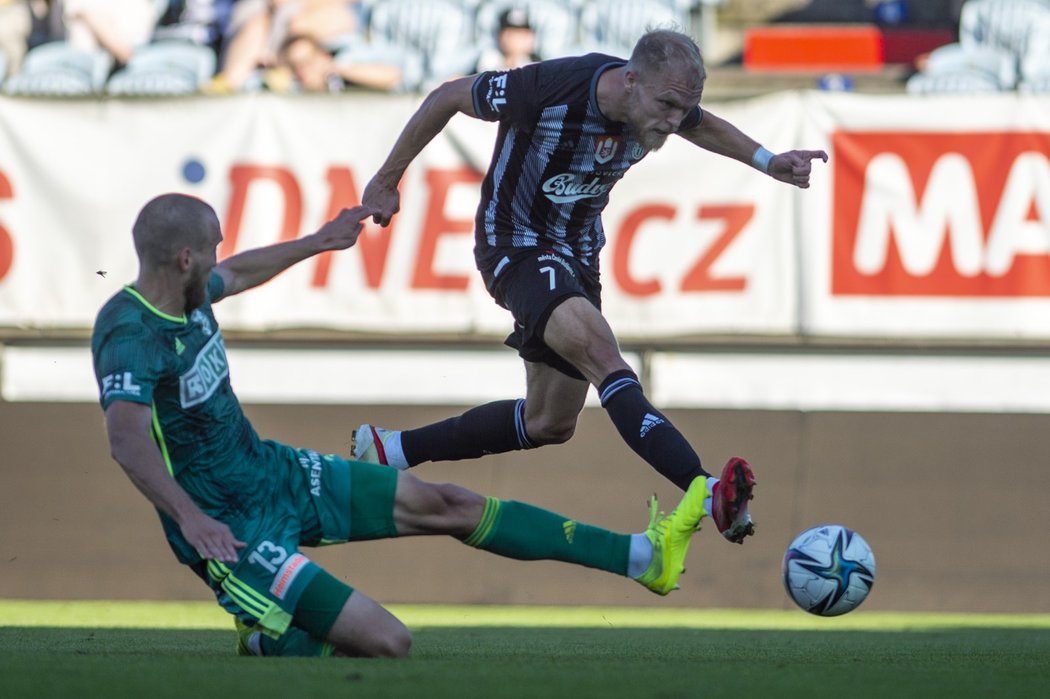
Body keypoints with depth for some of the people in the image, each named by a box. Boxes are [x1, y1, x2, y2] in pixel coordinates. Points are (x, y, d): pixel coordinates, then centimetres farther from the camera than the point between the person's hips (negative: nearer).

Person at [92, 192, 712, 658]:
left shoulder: (188, 294, 2)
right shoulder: (132, 337, -28)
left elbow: (238, 274, 27)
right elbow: (126, 440, -43)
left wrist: (318, 242, 38)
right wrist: (190, 517, -53)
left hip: (276, 472, 10)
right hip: (232, 530, -10)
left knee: (443, 505, 11)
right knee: (388, 642, -18)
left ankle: (642, 557, 18)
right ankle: (266, 643, 9)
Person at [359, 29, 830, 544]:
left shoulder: (665, 102, -11)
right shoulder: (549, 89, -29)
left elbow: (703, 127, 16)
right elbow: (446, 99, -14)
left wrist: (768, 162, 2)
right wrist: (387, 180, -5)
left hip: (577, 251, 8)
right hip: (515, 244, -8)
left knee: (551, 424, 15)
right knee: (598, 348, -32)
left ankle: (388, 450, 29)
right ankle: (708, 495, -47)